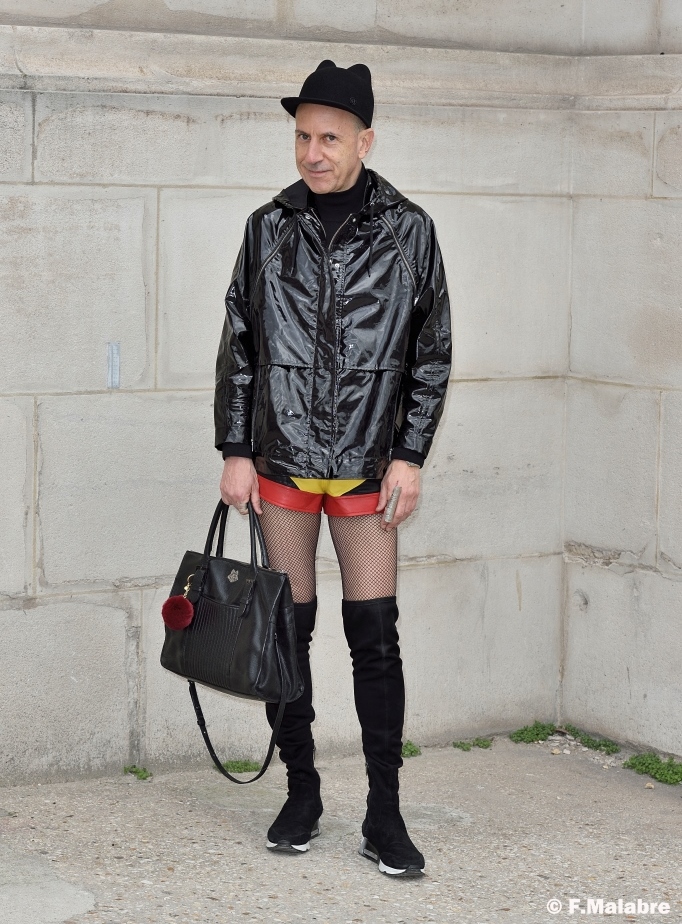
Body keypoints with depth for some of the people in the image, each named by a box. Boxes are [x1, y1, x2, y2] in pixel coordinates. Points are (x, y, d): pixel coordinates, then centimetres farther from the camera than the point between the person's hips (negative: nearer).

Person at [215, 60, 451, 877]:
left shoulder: (407, 230, 0)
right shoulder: (269, 227, 5)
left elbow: (431, 353, 3)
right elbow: (238, 344, 8)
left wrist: (410, 455, -4)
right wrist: (235, 451, 2)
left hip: (366, 465, -1)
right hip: (281, 461, 2)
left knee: (375, 638, -2)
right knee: (286, 631, 6)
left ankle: (384, 815, 5)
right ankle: (301, 795, 20)